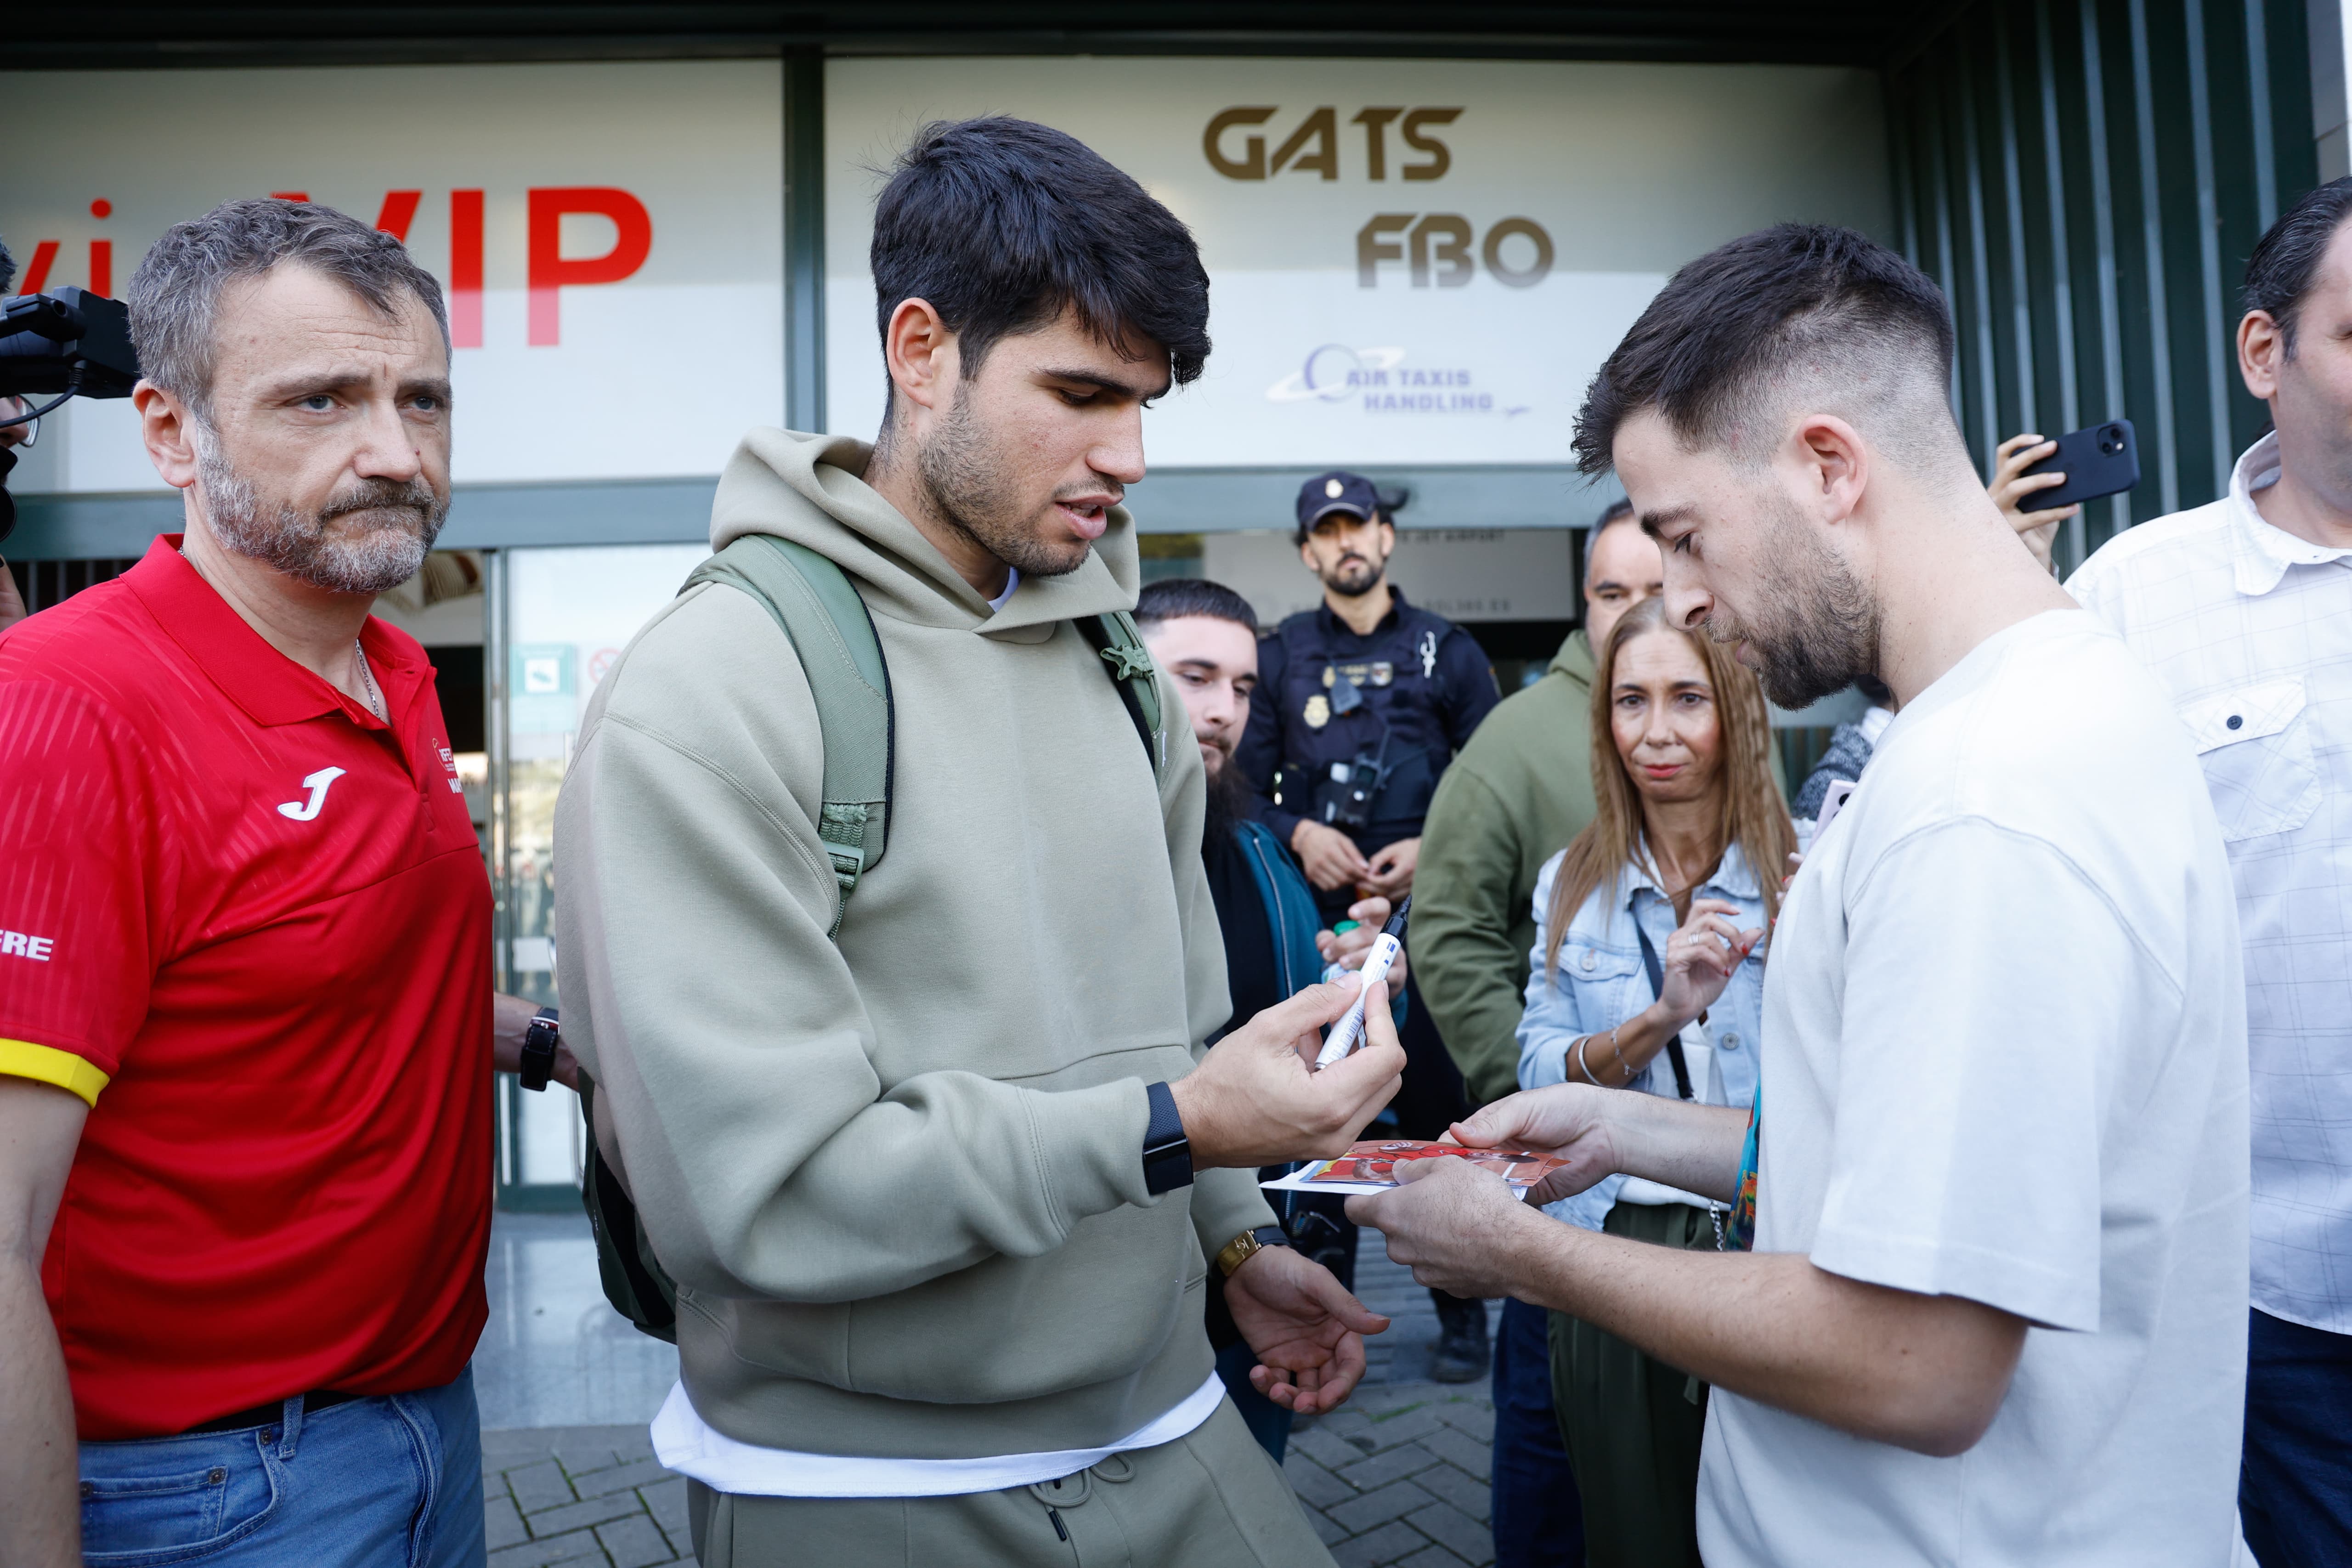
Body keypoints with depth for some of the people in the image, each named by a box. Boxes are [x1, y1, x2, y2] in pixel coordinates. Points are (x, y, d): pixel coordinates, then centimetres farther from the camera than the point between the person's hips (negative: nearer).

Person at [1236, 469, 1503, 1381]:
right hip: (1316, 914, 1)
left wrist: (1433, 848, -8)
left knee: (1436, 1106, -1)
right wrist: (1298, 833, -8)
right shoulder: (1280, 656, 12)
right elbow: (1245, 784, 10)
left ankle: (1461, 1315, 14)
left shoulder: (1447, 652, 9)